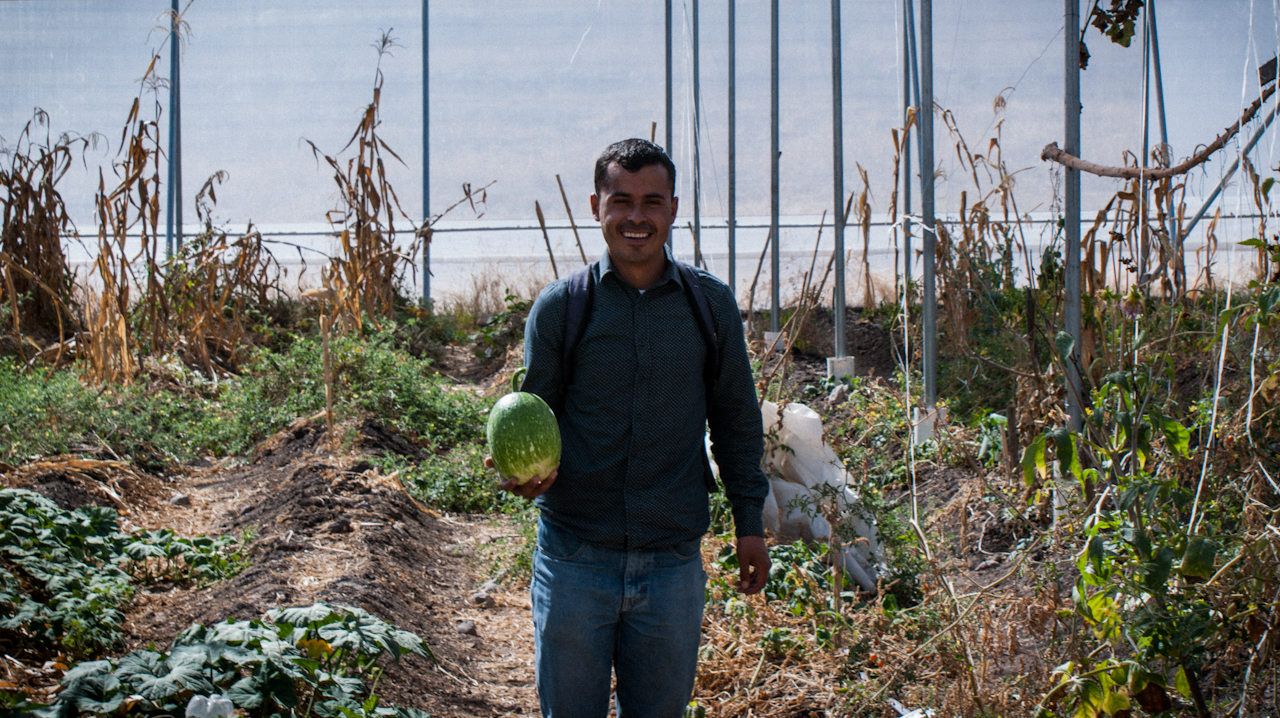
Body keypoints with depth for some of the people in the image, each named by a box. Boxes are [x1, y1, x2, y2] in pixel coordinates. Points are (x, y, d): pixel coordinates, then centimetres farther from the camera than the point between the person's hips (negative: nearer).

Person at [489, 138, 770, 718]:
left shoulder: (712, 304, 3)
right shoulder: (559, 306, -2)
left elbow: (735, 418, 11)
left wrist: (750, 522, 11)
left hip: (673, 561, 1)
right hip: (575, 556, -1)